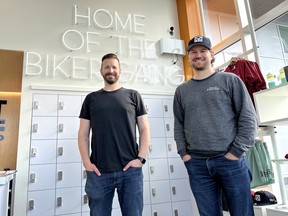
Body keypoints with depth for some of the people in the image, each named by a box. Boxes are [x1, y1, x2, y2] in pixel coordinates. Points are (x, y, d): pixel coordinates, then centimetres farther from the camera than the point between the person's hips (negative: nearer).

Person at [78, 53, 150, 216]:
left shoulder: (133, 95, 9)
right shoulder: (91, 98, 12)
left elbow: (145, 129, 6)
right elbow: (83, 134, 9)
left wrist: (141, 158, -6)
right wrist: (86, 162, -3)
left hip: (130, 170, 0)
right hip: (98, 172, 1)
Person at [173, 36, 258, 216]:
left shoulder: (230, 80, 5)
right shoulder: (181, 90, 13)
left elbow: (249, 118, -1)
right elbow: (179, 125, 12)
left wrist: (236, 152, -8)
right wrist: (183, 153, 1)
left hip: (231, 160, -2)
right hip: (196, 164, 3)